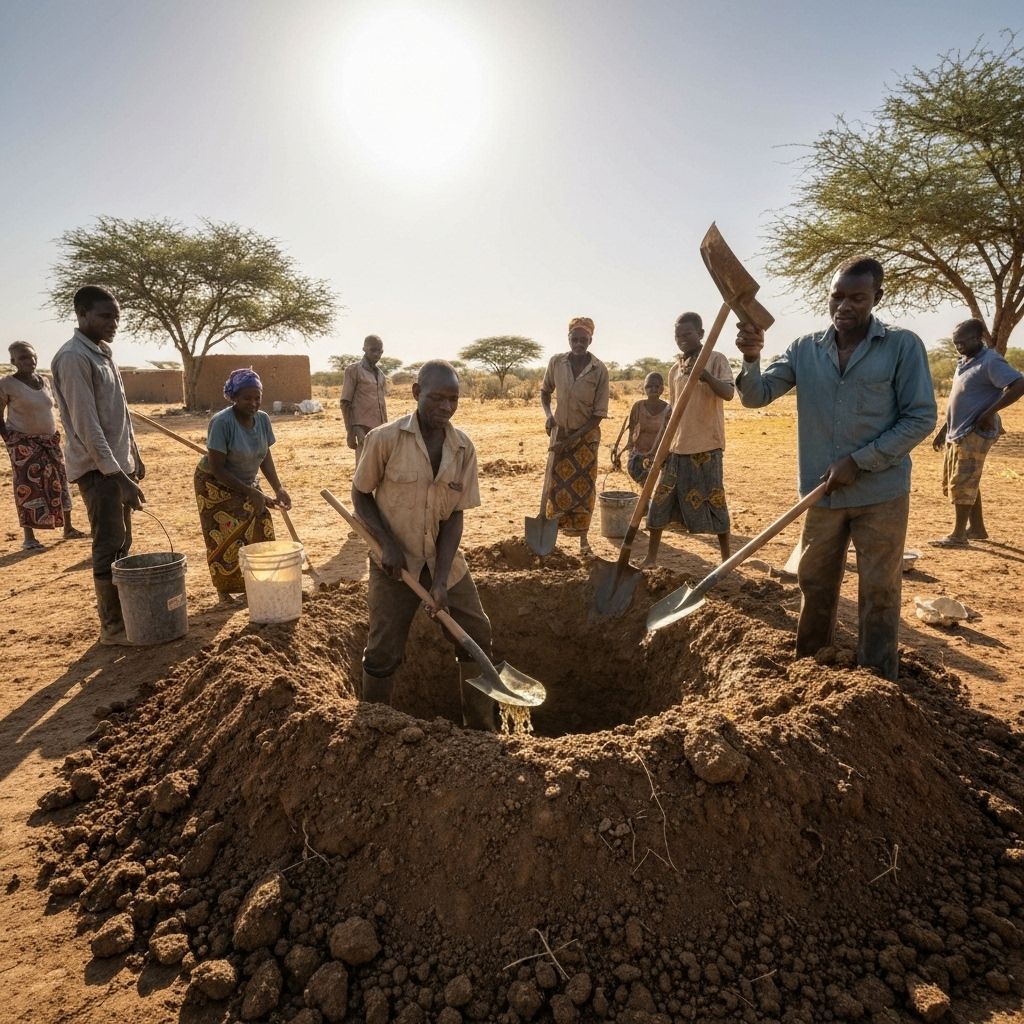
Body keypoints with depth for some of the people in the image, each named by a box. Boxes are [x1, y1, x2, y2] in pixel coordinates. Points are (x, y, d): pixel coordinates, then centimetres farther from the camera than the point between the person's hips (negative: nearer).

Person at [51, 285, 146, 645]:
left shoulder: (104, 352, 13)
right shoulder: (73, 358, -16)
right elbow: (86, 425, -22)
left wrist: (133, 457, 21)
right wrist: (119, 476, -24)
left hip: (118, 463, 9)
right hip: (97, 468, -9)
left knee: (121, 544, 13)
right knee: (109, 547, -4)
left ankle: (119, 612, 23)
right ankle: (111, 626, 5)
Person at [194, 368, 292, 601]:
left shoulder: (263, 419, -9)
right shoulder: (222, 422, -27)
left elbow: (265, 456, 1)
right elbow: (217, 469, -25)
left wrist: (278, 489, -13)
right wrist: (251, 493, -26)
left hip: (247, 484, 5)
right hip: (217, 486, -5)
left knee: (260, 534, -2)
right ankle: (224, 589, 14)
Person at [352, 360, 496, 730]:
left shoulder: (463, 448, -6)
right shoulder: (385, 439, -16)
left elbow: (454, 515, -7)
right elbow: (360, 494, -3)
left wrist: (440, 580, -15)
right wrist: (386, 543, -17)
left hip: (444, 561, 4)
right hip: (395, 563, -3)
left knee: (477, 635, 7)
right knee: (383, 653, 1)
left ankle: (482, 730, 26)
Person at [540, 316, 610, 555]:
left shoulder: (599, 370, -15)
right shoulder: (556, 362, -8)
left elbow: (599, 413, -13)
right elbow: (545, 391, 10)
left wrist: (574, 438, -17)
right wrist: (548, 415, -9)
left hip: (587, 435, -1)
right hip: (560, 432, 2)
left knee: (584, 486, 4)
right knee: (558, 483, 4)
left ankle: (583, 537, 16)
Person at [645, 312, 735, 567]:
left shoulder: (716, 360, -3)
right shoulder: (675, 369, 13)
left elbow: (729, 393, -20)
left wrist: (706, 376, -37)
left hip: (706, 446, -5)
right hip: (676, 447, 6)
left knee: (712, 502, 0)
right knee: (660, 500, 5)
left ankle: (727, 558, 14)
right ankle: (651, 557, 15)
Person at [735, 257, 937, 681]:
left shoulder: (903, 346, -6)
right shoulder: (805, 349, 2)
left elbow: (921, 418, -8)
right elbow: (756, 396, -3)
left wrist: (859, 461, -15)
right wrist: (752, 357, -23)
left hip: (881, 494, -3)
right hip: (822, 493, 3)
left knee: (879, 593, 6)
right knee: (814, 586, 15)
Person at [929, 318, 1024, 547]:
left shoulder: (991, 361, -13)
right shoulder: (965, 362, 15)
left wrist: (990, 412, -23)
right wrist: (943, 430, 21)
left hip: (974, 434, -10)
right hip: (956, 433, 10)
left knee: (962, 484, -7)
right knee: (952, 483, 14)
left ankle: (958, 535, 0)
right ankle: (977, 528, 25)